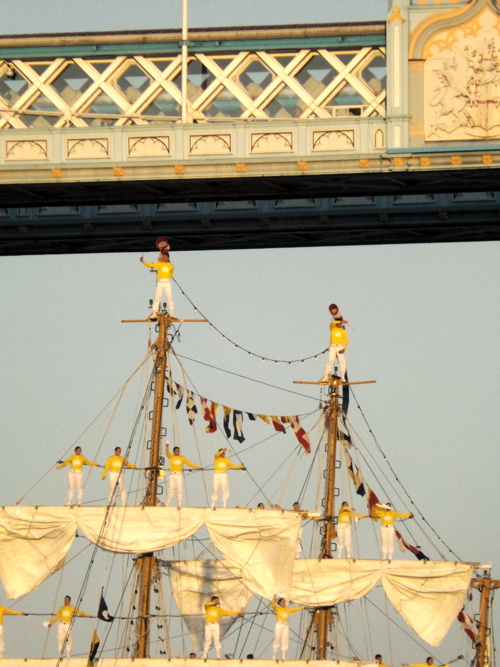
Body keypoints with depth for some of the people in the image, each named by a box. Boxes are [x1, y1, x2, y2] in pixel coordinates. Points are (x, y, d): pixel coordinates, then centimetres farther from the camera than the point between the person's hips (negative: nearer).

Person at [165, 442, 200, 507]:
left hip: (179, 475, 1)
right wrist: (167, 447, -32)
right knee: (171, 490, -2)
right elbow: (167, 453, -12)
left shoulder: (182, 458, 10)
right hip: (172, 475, -1)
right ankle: (167, 505, 2)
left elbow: (189, 463, 9)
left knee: (179, 491, -2)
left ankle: (180, 505, 1)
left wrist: (197, 467, 2)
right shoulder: (171, 457, 6)